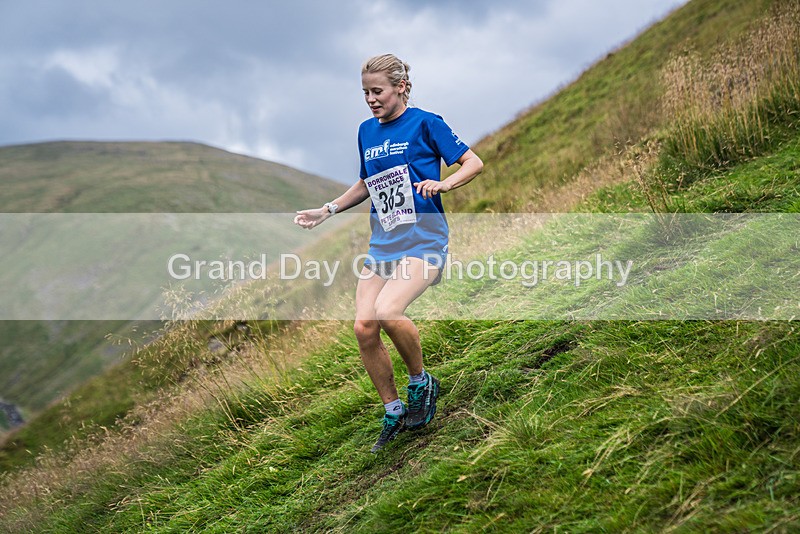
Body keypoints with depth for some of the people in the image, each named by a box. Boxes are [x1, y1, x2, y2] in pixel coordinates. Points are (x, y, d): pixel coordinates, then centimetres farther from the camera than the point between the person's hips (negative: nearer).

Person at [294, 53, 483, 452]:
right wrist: (327, 210, 16)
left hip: (422, 240, -6)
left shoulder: (425, 123, -4)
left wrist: (443, 183, -23)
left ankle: (421, 382, -1)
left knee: (388, 312, -28)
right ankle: (394, 413, 11)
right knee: (364, 327, -7)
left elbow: (474, 163, -4)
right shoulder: (367, 131, 14)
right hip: (382, 243, 7)